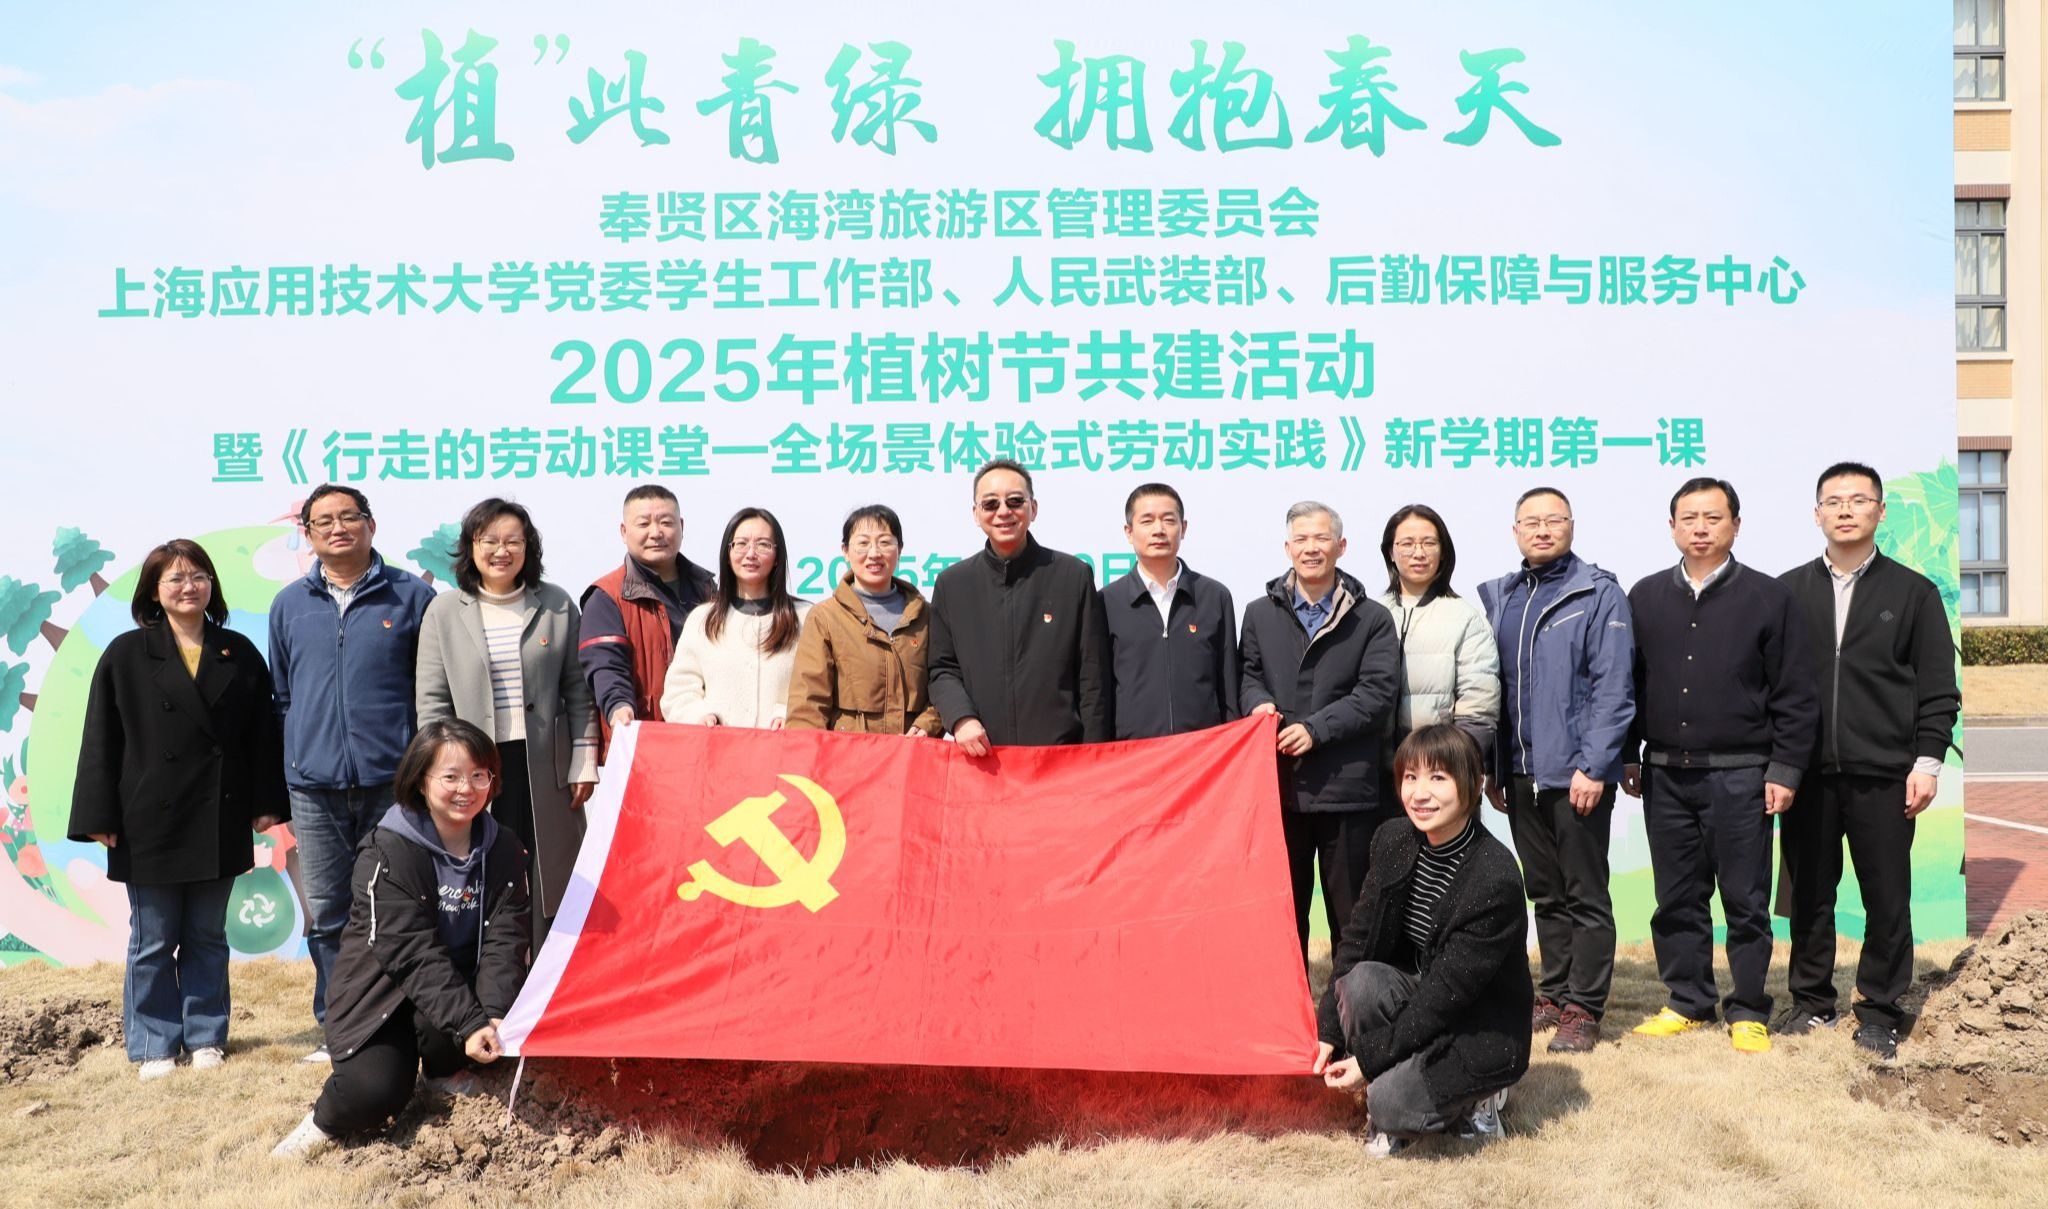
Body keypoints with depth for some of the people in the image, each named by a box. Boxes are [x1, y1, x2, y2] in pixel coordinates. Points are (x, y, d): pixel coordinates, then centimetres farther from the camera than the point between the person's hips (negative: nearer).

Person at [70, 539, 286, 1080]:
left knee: (207, 938, 11)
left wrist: (266, 803, 2)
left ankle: (205, 1037, 22)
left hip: (219, 823, 2)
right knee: (153, 942, 7)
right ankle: (154, 1045, 18)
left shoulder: (239, 654, 6)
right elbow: (101, 740, -2)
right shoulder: (126, 656, -1)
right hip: (150, 824, -2)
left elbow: (262, 733, 7)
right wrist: (100, 818, -7)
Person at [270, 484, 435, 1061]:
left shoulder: (411, 596, 2)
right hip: (314, 785, 3)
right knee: (327, 915, 8)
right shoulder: (290, 604, 11)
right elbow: (281, 695, 19)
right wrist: (294, 760, 12)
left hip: (392, 781, -3)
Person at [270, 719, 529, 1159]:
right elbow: (413, 954, -24)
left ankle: (446, 1071, 3)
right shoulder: (388, 851, -17)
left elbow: (504, 939, -11)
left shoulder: (503, 849, -2)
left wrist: (494, 1016, -29)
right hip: (382, 995, -4)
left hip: (459, 985, 4)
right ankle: (326, 1120, 8)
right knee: (373, 1095, -27)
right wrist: (469, 1024, -34)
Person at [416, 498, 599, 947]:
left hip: (545, 768, 1)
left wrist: (584, 766, 1)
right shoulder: (443, 611, 4)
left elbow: (578, 691, 6)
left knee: (551, 884, 4)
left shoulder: (557, 605, 5)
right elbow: (432, 702, 3)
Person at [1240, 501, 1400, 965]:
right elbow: (1247, 674, 15)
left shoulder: (1372, 619, 2)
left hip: (1348, 787, -2)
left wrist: (1316, 728, -16)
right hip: (1279, 785, 3)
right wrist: (1258, 701, -8)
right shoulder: (1260, 613, 12)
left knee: (1352, 915, 6)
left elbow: (1377, 693, -7)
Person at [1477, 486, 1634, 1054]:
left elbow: (1613, 686, -11)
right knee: (1545, 894, 15)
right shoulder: (1496, 597, 11)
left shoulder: (1598, 593, -5)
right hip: (1520, 774, 6)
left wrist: (1593, 766, -17)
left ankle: (1583, 1008, 10)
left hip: (1576, 773, -5)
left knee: (1585, 896, 3)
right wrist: (1490, 766, 8)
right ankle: (1555, 993, 26)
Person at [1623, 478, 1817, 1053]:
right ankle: (1688, 1002, 22)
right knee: (1677, 899, 10)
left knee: (1745, 900, 4)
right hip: (1665, 776, 3)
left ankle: (1748, 1011, 16)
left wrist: (1784, 769, -6)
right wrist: (1629, 758, 8)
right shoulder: (1646, 598, 8)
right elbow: (1628, 684, 11)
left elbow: (1795, 696, -2)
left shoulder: (1767, 597, -1)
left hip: (1739, 777, -3)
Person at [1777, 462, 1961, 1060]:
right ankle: (1811, 999, 22)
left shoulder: (1913, 592, 4)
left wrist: (1927, 762, -5)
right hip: (1808, 773, 1)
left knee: (1887, 899, 4)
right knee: (1809, 893, 9)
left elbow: (1938, 689, 2)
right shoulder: (1788, 591, 7)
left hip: (1883, 775, -1)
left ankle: (1879, 1010, 16)